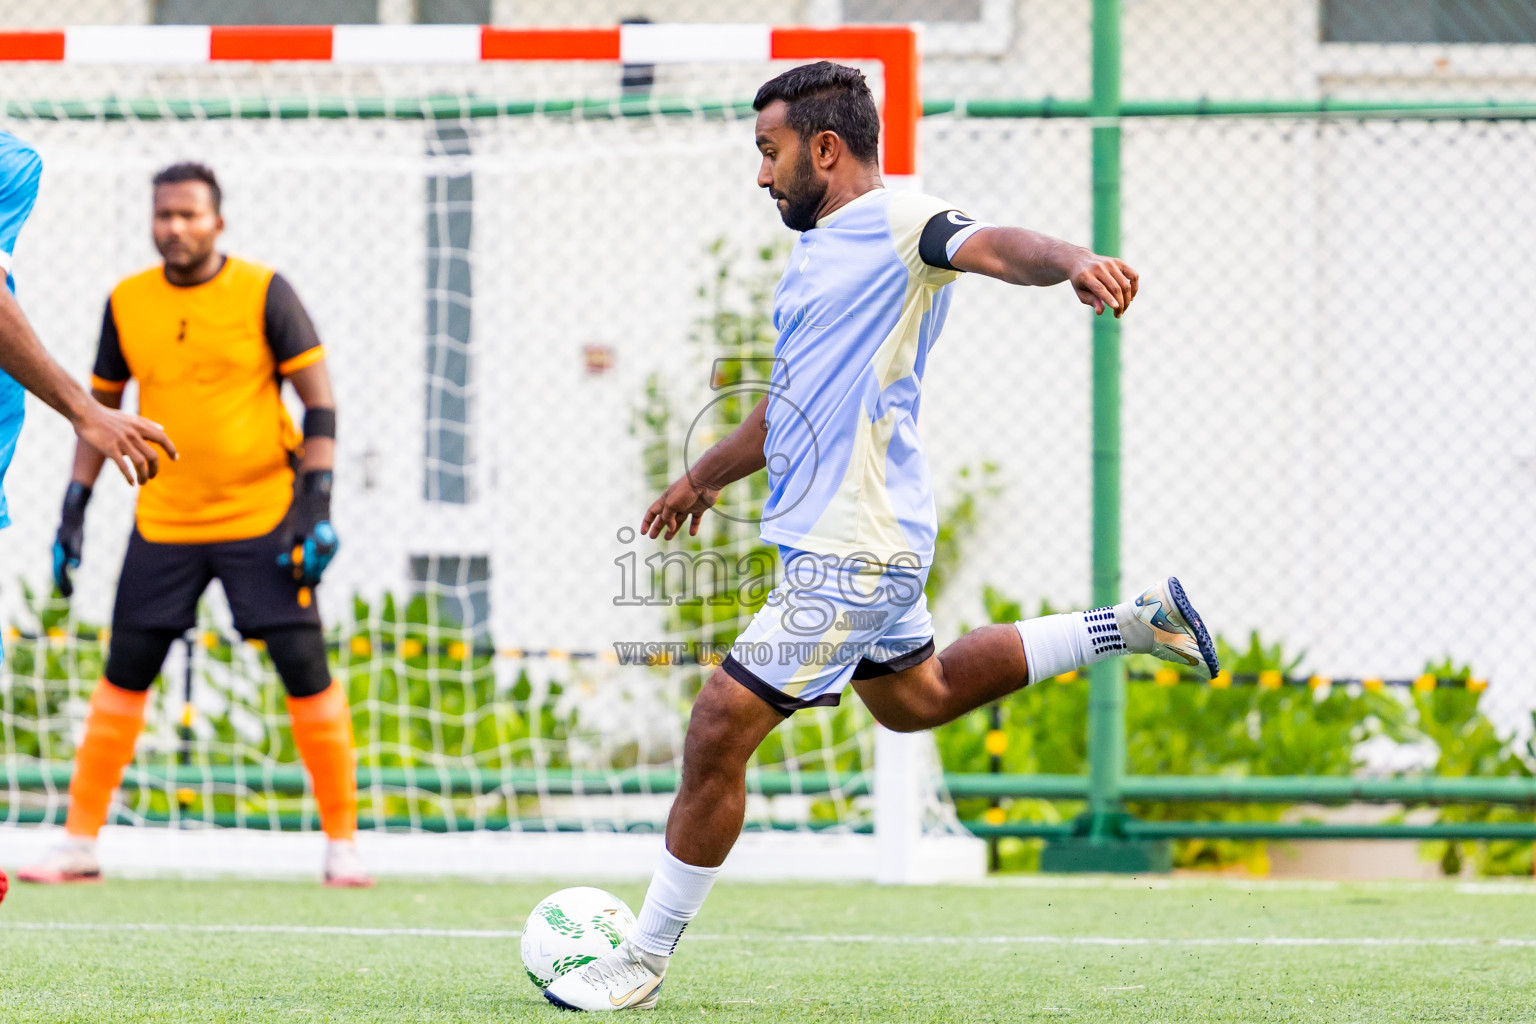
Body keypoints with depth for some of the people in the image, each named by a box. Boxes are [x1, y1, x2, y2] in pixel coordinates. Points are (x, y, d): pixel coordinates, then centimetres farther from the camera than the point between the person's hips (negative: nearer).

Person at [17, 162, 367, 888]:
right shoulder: (127, 303, 4)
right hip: (163, 522, 3)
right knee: (123, 676, 2)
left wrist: (316, 502, -14)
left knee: (306, 671, -7)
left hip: (264, 517, -3)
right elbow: (100, 407, 14)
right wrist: (73, 510, 8)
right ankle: (79, 843, 9)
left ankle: (341, 845, 3)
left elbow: (318, 400, -5)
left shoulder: (263, 293, -6)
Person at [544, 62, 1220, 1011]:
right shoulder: (817, 248, 17)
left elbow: (993, 247, -34)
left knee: (719, 732, -9)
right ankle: (1132, 624, 30)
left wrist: (1070, 260, -55)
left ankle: (644, 961, -1)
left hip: (851, 549, -11)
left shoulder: (899, 224, -13)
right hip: (827, 533, 11)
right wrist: (706, 475, 42)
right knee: (913, 698, 28)